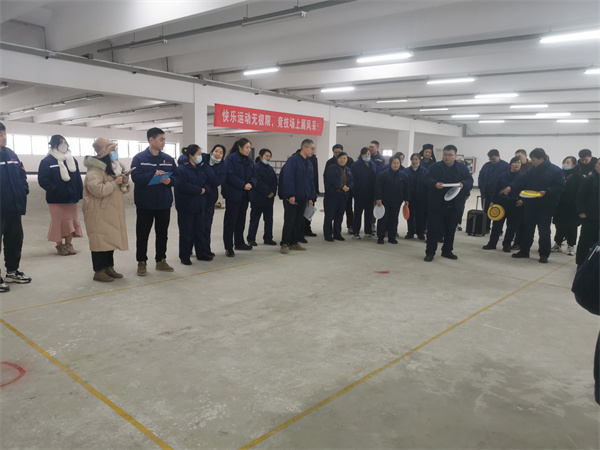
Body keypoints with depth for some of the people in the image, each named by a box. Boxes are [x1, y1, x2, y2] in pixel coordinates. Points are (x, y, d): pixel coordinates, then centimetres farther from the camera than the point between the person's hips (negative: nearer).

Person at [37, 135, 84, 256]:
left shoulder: (72, 160, 7)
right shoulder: (47, 161, -7)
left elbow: (78, 178, 6)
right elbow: (43, 180, -11)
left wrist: (80, 193, 1)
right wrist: (54, 190, -16)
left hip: (72, 197, 4)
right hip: (56, 199, -4)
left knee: (72, 221, 7)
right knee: (59, 222, 3)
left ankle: (68, 244, 19)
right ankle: (59, 245, 16)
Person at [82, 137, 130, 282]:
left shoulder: (112, 167, 17)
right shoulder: (94, 170, -14)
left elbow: (122, 189, 24)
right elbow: (98, 190, -27)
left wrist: (124, 182, 1)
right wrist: (114, 183, -18)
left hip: (112, 211, 9)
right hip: (99, 212, -9)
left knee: (110, 238, 12)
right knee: (100, 240, -5)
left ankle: (109, 267, 21)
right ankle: (98, 271, 2)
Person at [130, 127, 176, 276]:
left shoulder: (168, 159, 7)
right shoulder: (139, 158, -5)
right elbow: (136, 177, -17)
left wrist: (169, 180, -13)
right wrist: (154, 174, -26)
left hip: (164, 203, 4)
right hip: (145, 203, -4)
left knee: (162, 233, 13)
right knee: (142, 234, 5)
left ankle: (161, 260, 26)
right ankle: (141, 262, 16)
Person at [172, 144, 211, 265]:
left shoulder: (201, 168, 12)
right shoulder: (181, 169, -11)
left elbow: (208, 182, 13)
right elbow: (182, 185, -23)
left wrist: (205, 189, -10)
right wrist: (199, 190, -17)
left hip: (199, 205, 6)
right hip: (186, 205, -6)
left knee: (199, 230, 13)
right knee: (186, 232, 2)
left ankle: (201, 253, 23)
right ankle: (184, 256, 13)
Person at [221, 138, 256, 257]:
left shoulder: (249, 161, 14)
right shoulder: (231, 158, -10)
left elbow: (253, 176, 13)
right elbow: (229, 175, -18)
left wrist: (251, 183, -9)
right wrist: (243, 185, -20)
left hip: (245, 195, 8)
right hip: (233, 194, -7)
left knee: (241, 220, 16)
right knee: (230, 221, -2)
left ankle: (239, 243, 29)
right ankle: (228, 247, 2)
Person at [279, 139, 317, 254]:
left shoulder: (309, 164, 15)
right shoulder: (293, 160, -10)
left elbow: (311, 182, 18)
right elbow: (288, 179, -17)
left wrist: (311, 197, 12)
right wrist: (291, 195, -21)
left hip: (303, 198, 7)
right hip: (291, 198, -7)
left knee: (298, 221, 12)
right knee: (289, 222, -3)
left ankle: (294, 243, 22)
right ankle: (284, 244, 6)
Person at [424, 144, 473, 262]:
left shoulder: (462, 168, 9)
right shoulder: (435, 167, 4)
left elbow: (469, 180, 1)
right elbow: (427, 178, -4)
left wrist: (463, 184, -21)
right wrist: (435, 184, -25)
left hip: (454, 205, 3)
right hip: (436, 204, -2)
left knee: (451, 229, 12)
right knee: (433, 229, -3)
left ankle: (447, 251, 26)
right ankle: (430, 252, 4)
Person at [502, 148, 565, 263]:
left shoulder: (555, 170, -7)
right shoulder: (532, 171, 9)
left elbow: (560, 187, -12)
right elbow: (521, 181, 3)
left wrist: (546, 192, -24)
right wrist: (511, 187, -13)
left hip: (546, 207, -5)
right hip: (530, 205, 5)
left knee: (544, 231, 1)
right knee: (527, 229, 11)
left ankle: (544, 254, 12)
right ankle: (524, 251, 23)